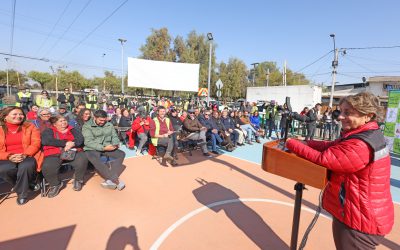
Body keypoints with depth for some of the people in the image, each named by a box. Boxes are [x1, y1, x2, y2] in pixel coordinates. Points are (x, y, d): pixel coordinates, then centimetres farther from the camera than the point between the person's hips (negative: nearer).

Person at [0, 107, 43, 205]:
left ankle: (22, 193, -9)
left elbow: (36, 143, -2)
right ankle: (26, 185, -2)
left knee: (26, 166, -34)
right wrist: (9, 156, -17)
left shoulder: (30, 127, 7)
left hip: (28, 156, -1)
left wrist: (25, 154, -18)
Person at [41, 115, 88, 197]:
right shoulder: (49, 131, 13)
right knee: (47, 167, -30)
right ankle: (55, 184, 2)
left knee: (82, 160, -30)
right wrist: (66, 143, -13)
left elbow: (80, 139, 1)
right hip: (54, 154, 0)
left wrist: (72, 144, -22)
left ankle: (78, 180, -1)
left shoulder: (73, 130, 17)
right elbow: (46, 141, -8)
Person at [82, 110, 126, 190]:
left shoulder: (109, 125, 10)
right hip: (92, 149, -4)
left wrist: (115, 144, -13)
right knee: (96, 161, -36)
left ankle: (110, 179, -30)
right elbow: (88, 142, -15)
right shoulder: (87, 126, -5)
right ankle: (116, 180, -31)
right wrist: (104, 148, -24)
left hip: (107, 148, 5)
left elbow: (114, 136, 11)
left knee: (121, 154, -18)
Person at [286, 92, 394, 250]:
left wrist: (292, 144, -19)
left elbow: (323, 159, -29)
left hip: (360, 221, -9)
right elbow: (332, 146, 2)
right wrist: (305, 143, -11)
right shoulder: (369, 135, 5)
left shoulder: (360, 145, -30)